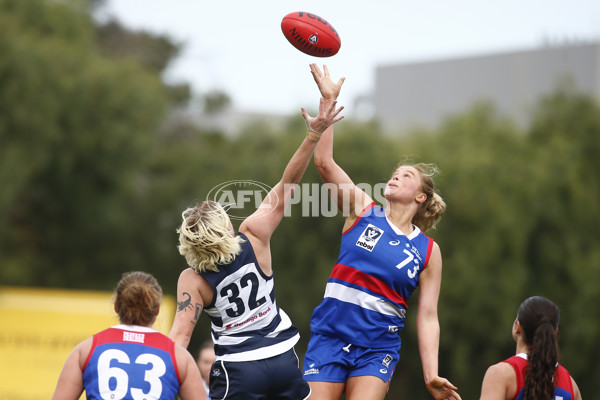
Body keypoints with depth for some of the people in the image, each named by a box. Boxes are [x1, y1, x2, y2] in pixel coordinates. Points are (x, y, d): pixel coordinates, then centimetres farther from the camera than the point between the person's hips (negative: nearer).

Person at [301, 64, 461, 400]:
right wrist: (329, 99, -10)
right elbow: (324, 162, -4)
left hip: (379, 345, 0)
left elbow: (427, 318, 4)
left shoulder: (429, 251, 6)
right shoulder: (363, 210, 7)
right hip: (330, 333, 0)